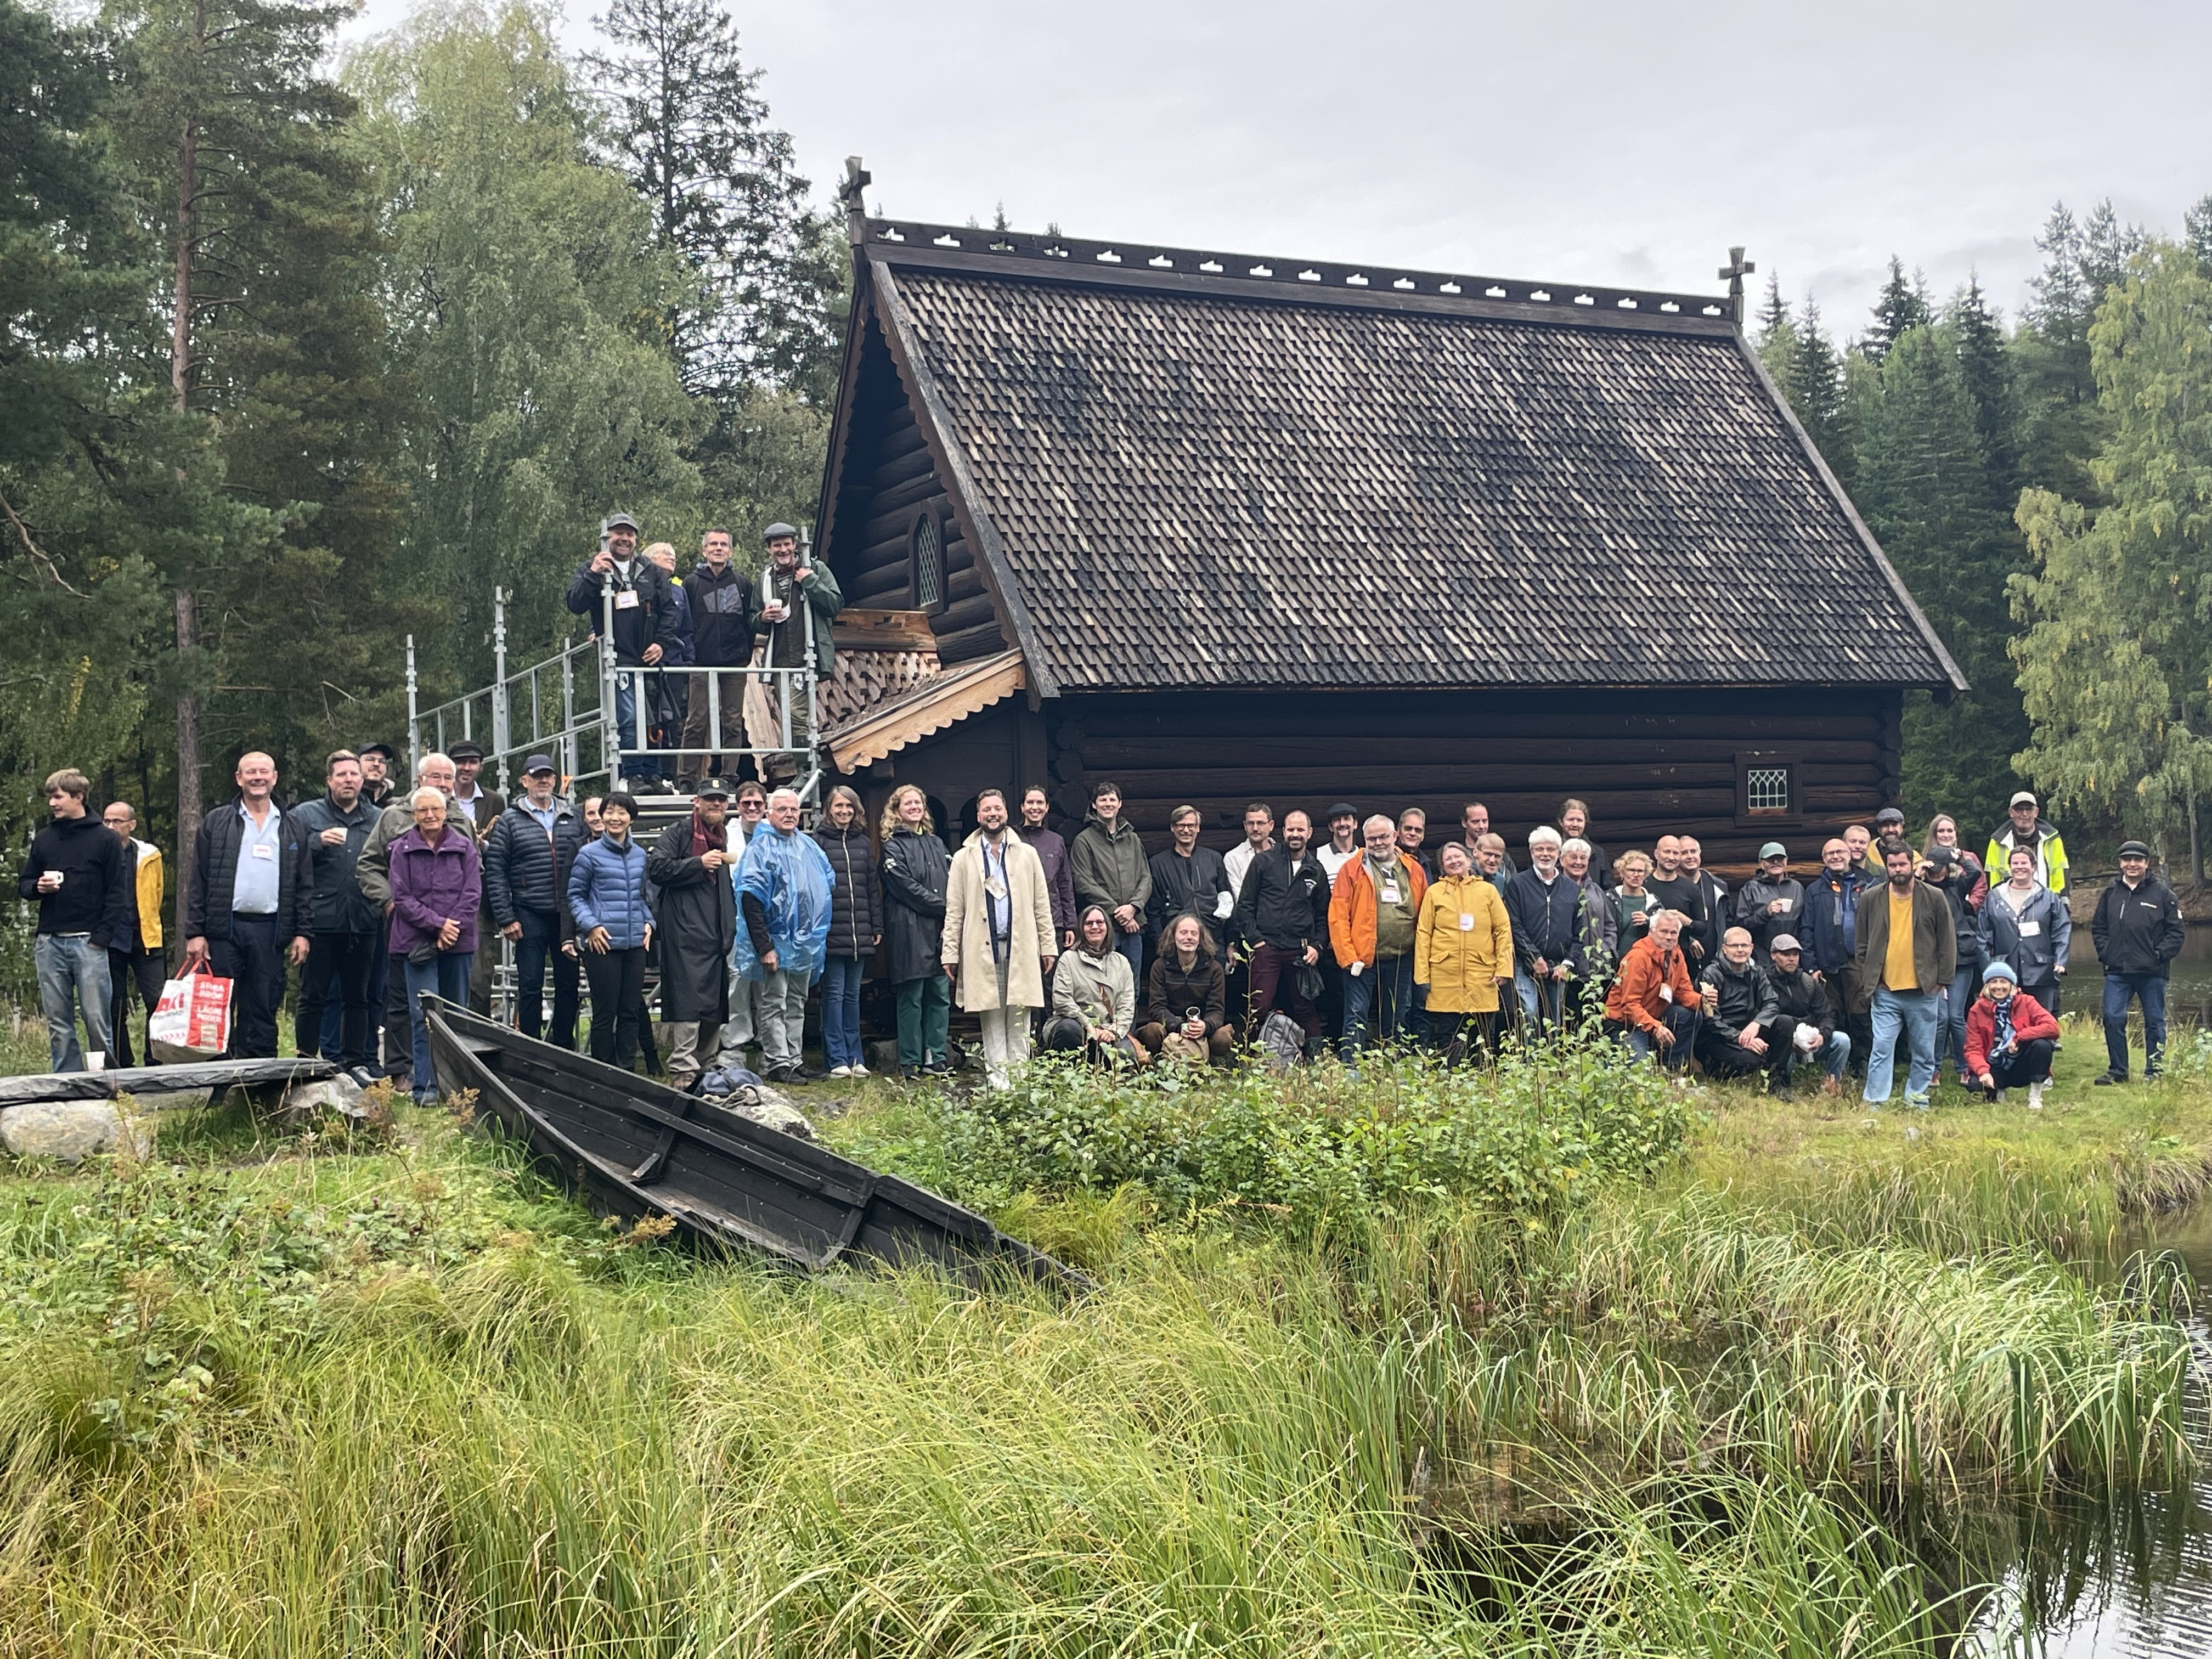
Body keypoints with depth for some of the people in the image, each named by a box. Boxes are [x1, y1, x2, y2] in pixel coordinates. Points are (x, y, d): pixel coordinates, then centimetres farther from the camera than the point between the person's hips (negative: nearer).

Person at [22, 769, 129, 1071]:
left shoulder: (104, 840, 1)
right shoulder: (43, 839, 14)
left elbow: (117, 894, -2)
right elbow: (23, 884, 21)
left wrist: (101, 937, -10)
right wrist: (37, 887, -3)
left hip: (88, 941, -4)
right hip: (49, 942, 4)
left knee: (96, 1018, -5)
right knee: (57, 1023, 5)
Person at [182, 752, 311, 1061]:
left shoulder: (291, 828, 12)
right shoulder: (216, 823, 7)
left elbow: (304, 885, 11)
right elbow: (198, 882, 4)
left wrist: (301, 932, 2)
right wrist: (195, 933, -4)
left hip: (270, 930, 2)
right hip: (225, 929, -1)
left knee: (264, 1011, 4)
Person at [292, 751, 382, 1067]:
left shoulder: (378, 819, 13)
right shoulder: (307, 815, 6)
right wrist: (318, 842, -16)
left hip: (363, 923, 3)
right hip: (320, 920, -2)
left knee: (357, 998, 8)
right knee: (313, 997, 0)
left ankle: (355, 1063, 14)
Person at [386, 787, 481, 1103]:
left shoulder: (464, 847, 7)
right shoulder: (402, 850, 4)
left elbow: (473, 893, 2)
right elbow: (402, 898, -1)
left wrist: (453, 926, -11)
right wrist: (437, 924, -12)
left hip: (458, 941, 2)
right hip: (418, 942, -2)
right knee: (423, 1015, -7)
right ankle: (425, 1087, -5)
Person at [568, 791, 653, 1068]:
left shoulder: (640, 855, 12)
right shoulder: (589, 854, -3)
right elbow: (576, 895, 2)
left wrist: (648, 922, 7)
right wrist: (591, 925, -10)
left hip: (635, 942, 5)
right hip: (603, 943, -5)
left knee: (631, 1010, 8)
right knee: (605, 1012, -1)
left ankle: (627, 1071, 15)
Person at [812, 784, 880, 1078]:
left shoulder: (864, 842, 14)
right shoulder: (819, 841, 0)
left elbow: (874, 886, 15)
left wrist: (877, 927, 10)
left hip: (860, 933, 5)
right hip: (831, 932, -5)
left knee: (853, 995, 9)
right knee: (834, 994, -3)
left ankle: (854, 1057, 13)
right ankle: (837, 1059, -1)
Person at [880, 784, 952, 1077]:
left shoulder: (936, 843, 20)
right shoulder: (893, 846, 1)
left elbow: (952, 882, 12)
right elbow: (907, 887, -8)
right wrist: (942, 906, -9)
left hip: (941, 930, 6)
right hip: (910, 930, -6)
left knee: (941, 996, 3)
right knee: (912, 998, -4)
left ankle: (937, 1059, 7)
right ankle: (910, 1063, 0)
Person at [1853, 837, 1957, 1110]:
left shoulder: (1934, 898, 2)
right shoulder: (1871, 900, 4)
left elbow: (1947, 943, 4)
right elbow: (1863, 946, 8)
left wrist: (1942, 981, -1)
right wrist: (1864, 985, 3)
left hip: (1924, 991, 0)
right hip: (1885, 992, 0)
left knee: (1924, 1052, 7)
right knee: (1881, 1048, -6)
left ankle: (1917, 1101, 18)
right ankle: (1873, 1103, -3)